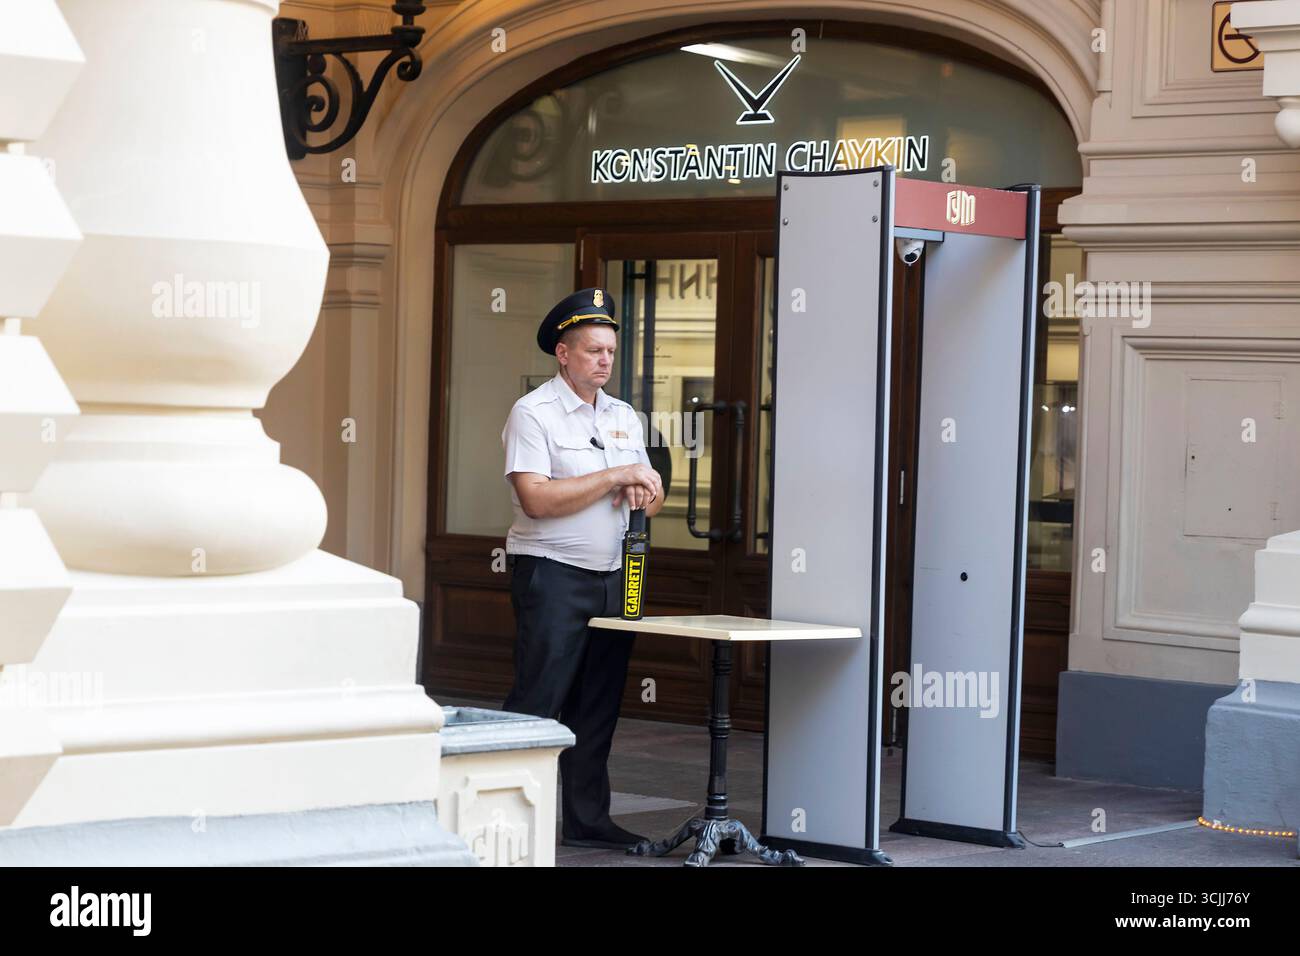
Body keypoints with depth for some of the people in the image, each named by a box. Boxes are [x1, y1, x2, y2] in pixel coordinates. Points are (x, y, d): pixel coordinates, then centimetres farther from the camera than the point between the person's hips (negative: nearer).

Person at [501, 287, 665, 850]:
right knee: (536, 702, -8)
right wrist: (615, 476, -16)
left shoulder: (624, 418, 16)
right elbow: (536, 498, -18)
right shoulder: (533, 413, -6)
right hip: (553, 575, -7)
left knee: (597, 707, 9)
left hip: (613, 577, 7)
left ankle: (586, 818, 16)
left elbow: (653, 499, 20)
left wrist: (643, 494, -6)